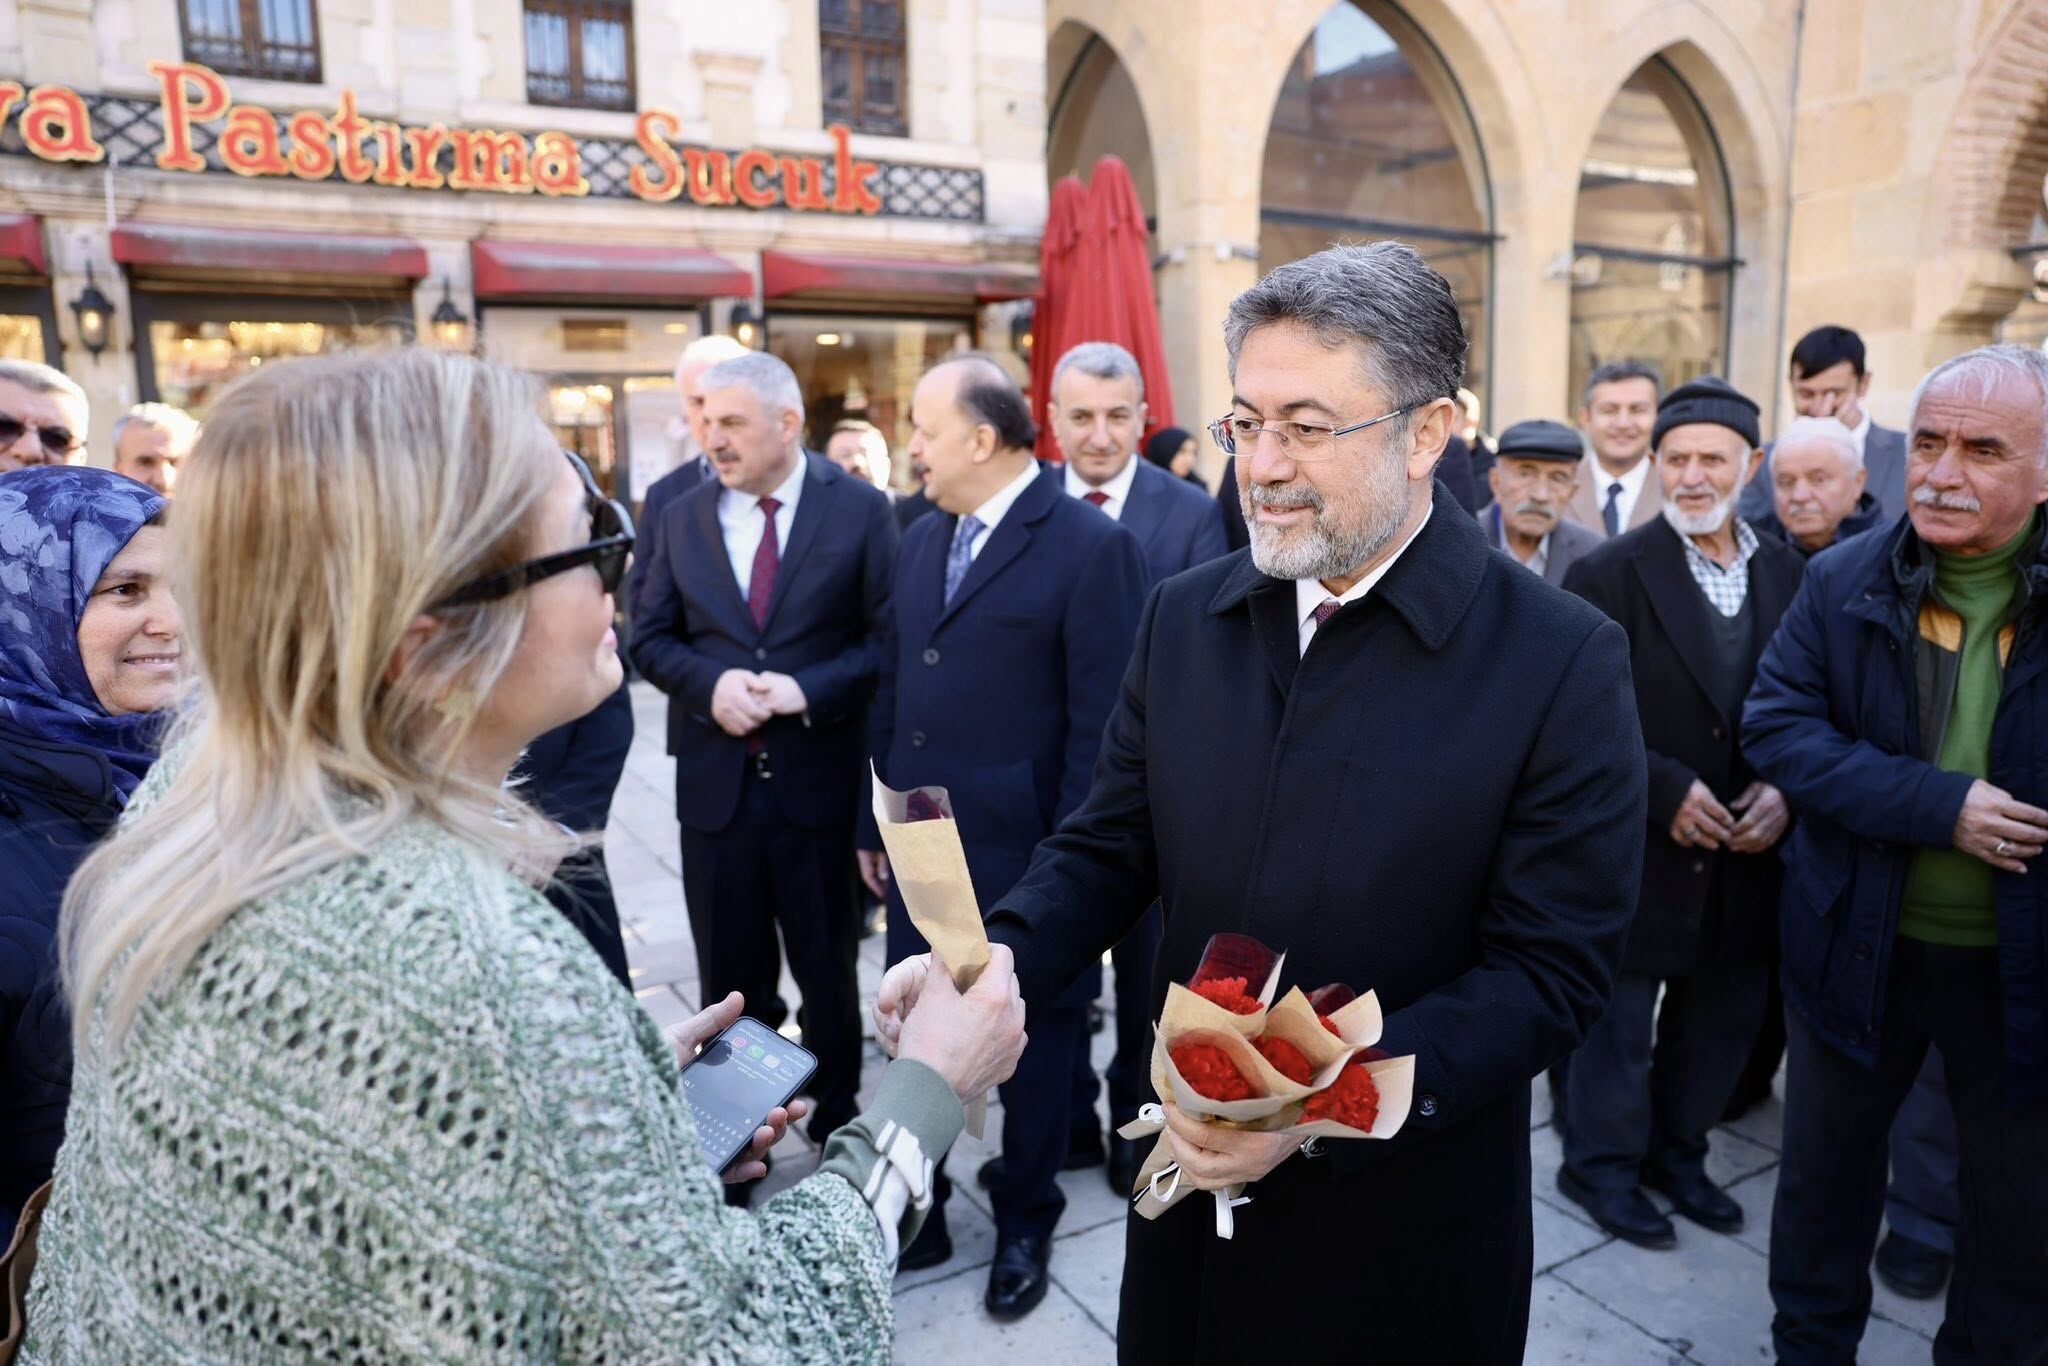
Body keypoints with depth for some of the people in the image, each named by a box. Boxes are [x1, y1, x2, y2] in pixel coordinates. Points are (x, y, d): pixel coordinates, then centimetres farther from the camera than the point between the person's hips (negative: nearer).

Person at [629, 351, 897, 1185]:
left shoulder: (860, 510, -4)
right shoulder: (682, 518, 6)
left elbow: (888, 639, -8)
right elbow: (651, 638, 7)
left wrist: (807, 690, -19)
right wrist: (711, 682, -12)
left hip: (818, 778, -2)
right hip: (716, 780, 3)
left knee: (828, 970, 14)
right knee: (729, 976, 14)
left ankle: (836, 1129, 34)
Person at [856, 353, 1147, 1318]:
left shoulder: (1091, 546, -12)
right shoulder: (920, 540, 10)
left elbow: (1100, 723, -14)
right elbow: (893, 690, 12)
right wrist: (874, 823, 12)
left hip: (1026, 856, -6)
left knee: (1034, 1042, 14)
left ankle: (1024, 1225, 35)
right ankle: (913, 1212, 37)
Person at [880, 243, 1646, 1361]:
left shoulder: (1561, 662, -15)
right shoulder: (1183, 618, -1)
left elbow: (1553, 968, -15)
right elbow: (1108, 848, 3)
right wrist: (992, 959, -16)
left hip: (1405, 1222, -3)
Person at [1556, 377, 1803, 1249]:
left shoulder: (1789, 574, 6)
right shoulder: (1608, 573, -10)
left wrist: (1785, 791, -9)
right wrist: (1667, 792, -20)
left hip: (1747, 850, 5)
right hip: (1635, 849, -5)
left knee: (1724, 1015, 18)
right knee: (1617, 1020, 9)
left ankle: (1676, 1150, 39)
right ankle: (1602, 1167, 28)